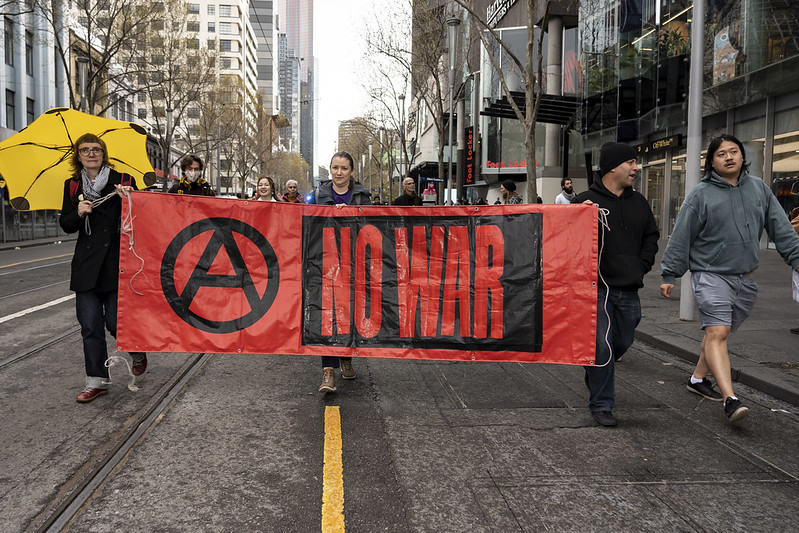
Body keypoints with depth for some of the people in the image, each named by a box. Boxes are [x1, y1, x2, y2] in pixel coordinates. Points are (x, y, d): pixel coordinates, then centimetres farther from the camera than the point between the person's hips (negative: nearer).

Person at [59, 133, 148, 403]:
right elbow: (66, 225, 11)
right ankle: (97, 381, 13)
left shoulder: (122, 181, 2)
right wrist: (78, 213, -10)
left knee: (116, 321, -3)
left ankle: (138, 352, 29)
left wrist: (128, 199, -18)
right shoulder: (72, 186, 11)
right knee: (90, 326, 3)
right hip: (85, 264, 3)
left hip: (116, 262, -3)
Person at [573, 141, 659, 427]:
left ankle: (595, 374, 44)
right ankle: (601, 405, 6)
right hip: (597, 288, -6)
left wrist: (641, 266, 9)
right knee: (602, 346, -7)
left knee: (623, 342, 16)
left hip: (628, 289, 6)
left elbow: (651, 236, 22)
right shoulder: (585, 201, -6)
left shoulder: (638, 202, 13)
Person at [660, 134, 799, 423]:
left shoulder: (759, 188, 9)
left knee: (719, 332, 14)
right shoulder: (701, 194, -4)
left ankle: (698, 378, 33)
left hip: (745, 278, 5)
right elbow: (681, 237, -4)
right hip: (711, 274, -5)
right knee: (717, 333, -16)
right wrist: (669, 275, -5)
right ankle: (731, 399, -23)